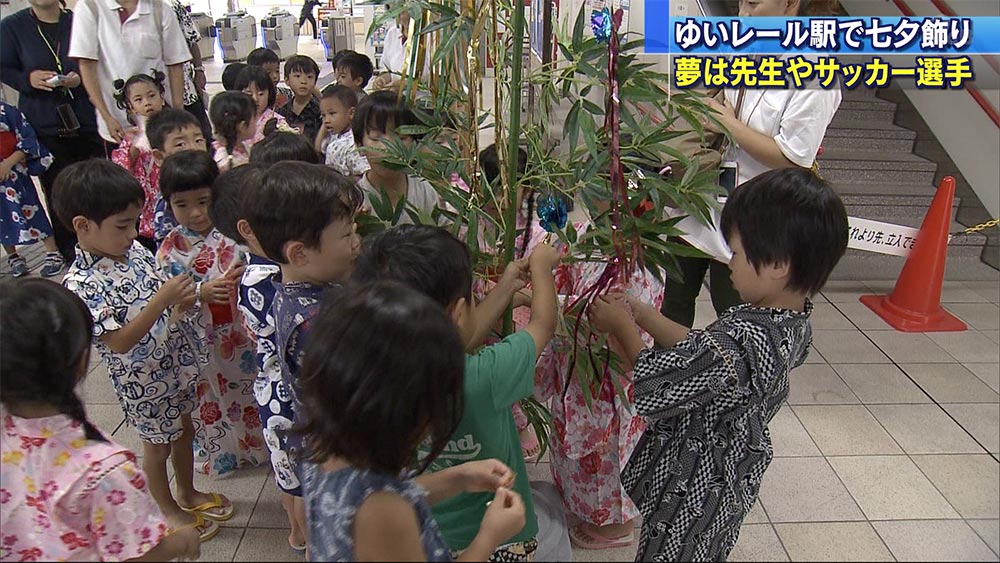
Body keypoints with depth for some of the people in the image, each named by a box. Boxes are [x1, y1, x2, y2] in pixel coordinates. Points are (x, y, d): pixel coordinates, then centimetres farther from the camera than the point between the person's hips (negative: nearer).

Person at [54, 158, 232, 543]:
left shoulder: (133, 249, -6)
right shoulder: (81, 284, -26)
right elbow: (120, 342, -27)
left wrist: (181, 302, -14)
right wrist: (163, 300, -35)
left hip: (177, 361, 7)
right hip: (142, 380, -6)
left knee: (184, 429, 23)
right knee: (157, 443, 16)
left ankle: (188, 493, 47)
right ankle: (169, 510, 40)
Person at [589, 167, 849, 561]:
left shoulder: (740, 342, -38)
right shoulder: (793, 321, -9)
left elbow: (654, 385, -24)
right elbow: (703, 352, 0)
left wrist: (621, 326, -10)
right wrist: (643, 315, -1)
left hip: (692, 490, -8)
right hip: (732, 476, 8)